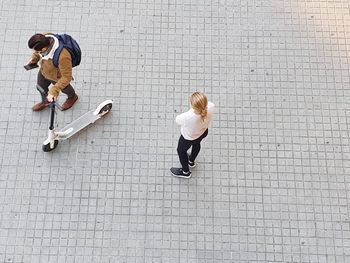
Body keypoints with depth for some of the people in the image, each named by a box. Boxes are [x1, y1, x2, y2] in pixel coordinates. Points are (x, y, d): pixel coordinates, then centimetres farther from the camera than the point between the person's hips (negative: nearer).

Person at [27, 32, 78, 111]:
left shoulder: (63, 56, -48)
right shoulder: (44, 37, -29)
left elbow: (67, 77, -36)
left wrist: (54, 91, -39)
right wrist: (35, 57, -13)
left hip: (57, 76, -6)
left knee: (64, 88, 29)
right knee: (41, 87, 30)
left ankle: (72, 97, 64)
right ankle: (45, 102, 63)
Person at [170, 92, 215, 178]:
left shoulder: (187, 118, -48)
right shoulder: (211, 107, -37)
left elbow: (178, 120, -21)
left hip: (189, 138, -5)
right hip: (203, 132, 5)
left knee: (181, 151, 29)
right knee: (197, 144, 38)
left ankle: (185, 172, 56)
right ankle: (191, 161, 71)